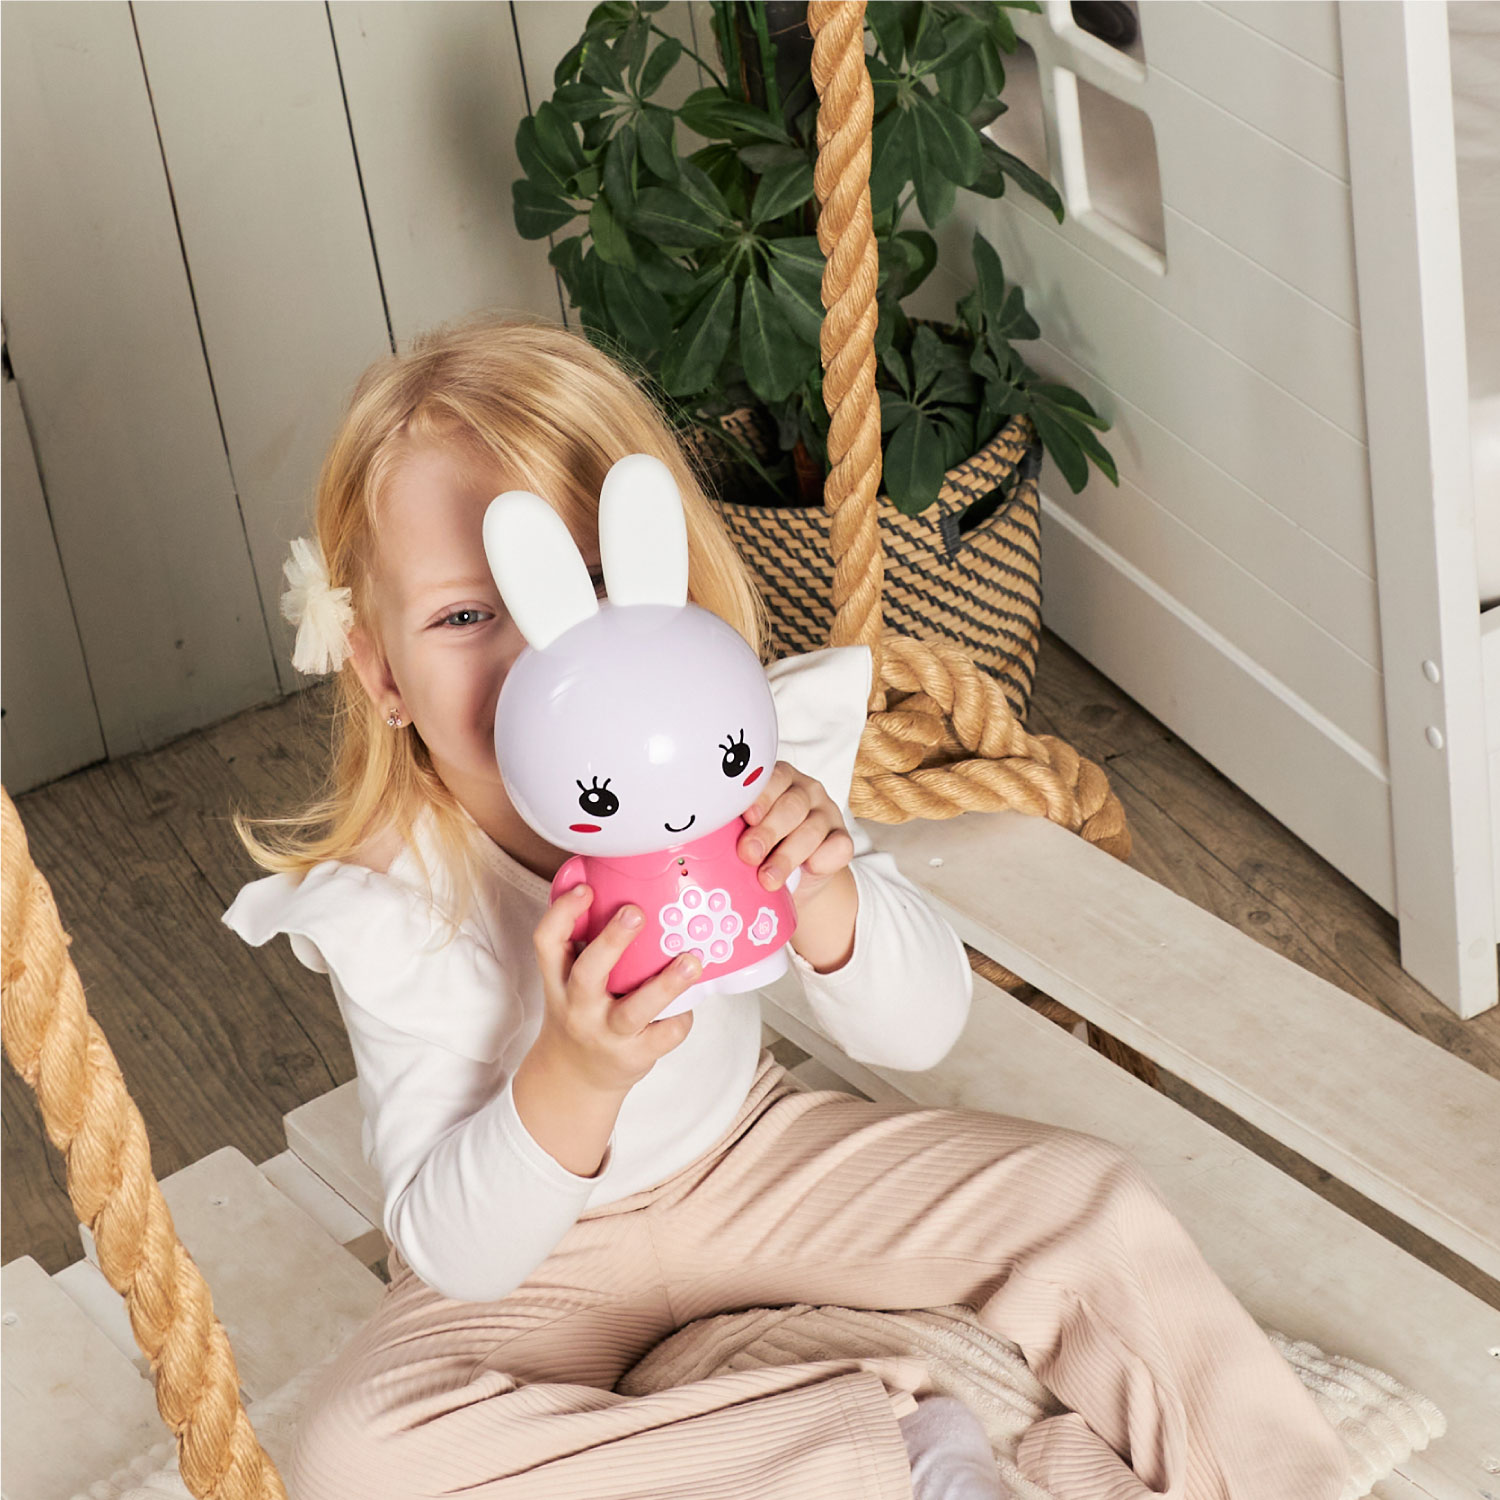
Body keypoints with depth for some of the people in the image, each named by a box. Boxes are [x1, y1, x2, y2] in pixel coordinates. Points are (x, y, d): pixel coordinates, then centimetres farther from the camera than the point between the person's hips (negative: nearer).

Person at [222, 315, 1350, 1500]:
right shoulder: (385, 902, -27)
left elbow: (926, 1029, -13)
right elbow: (457, 1255, -26)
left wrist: (823, 896, -36)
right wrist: (572, 1077, -47)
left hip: (750, 1153, 3)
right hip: (535, 1253, -3)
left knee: (1093, 1204, -12)